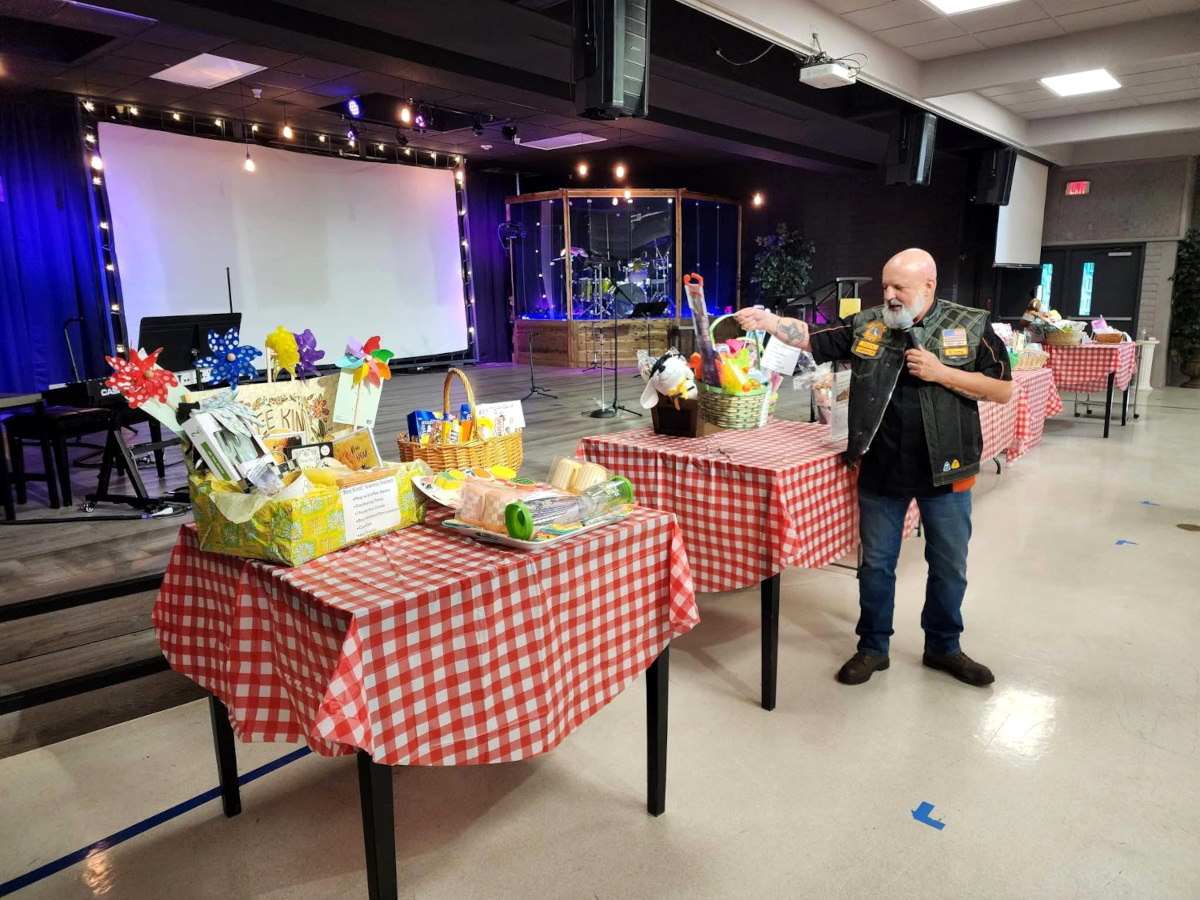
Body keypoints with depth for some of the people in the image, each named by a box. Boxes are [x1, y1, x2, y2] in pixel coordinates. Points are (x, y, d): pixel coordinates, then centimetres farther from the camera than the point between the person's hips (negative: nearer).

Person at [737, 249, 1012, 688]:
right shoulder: (865, 325, 0)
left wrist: (942, 373, -17)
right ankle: (873, 648, 28)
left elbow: (1003, 390, -5)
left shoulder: (970, 327, -5)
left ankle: (943, 647, 34)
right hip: (880, 470, 1)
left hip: (946, 471, -1)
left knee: (949, 566, 14)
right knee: (876, 563, 12)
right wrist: (767, 320, -20)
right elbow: (810, 337, -4)